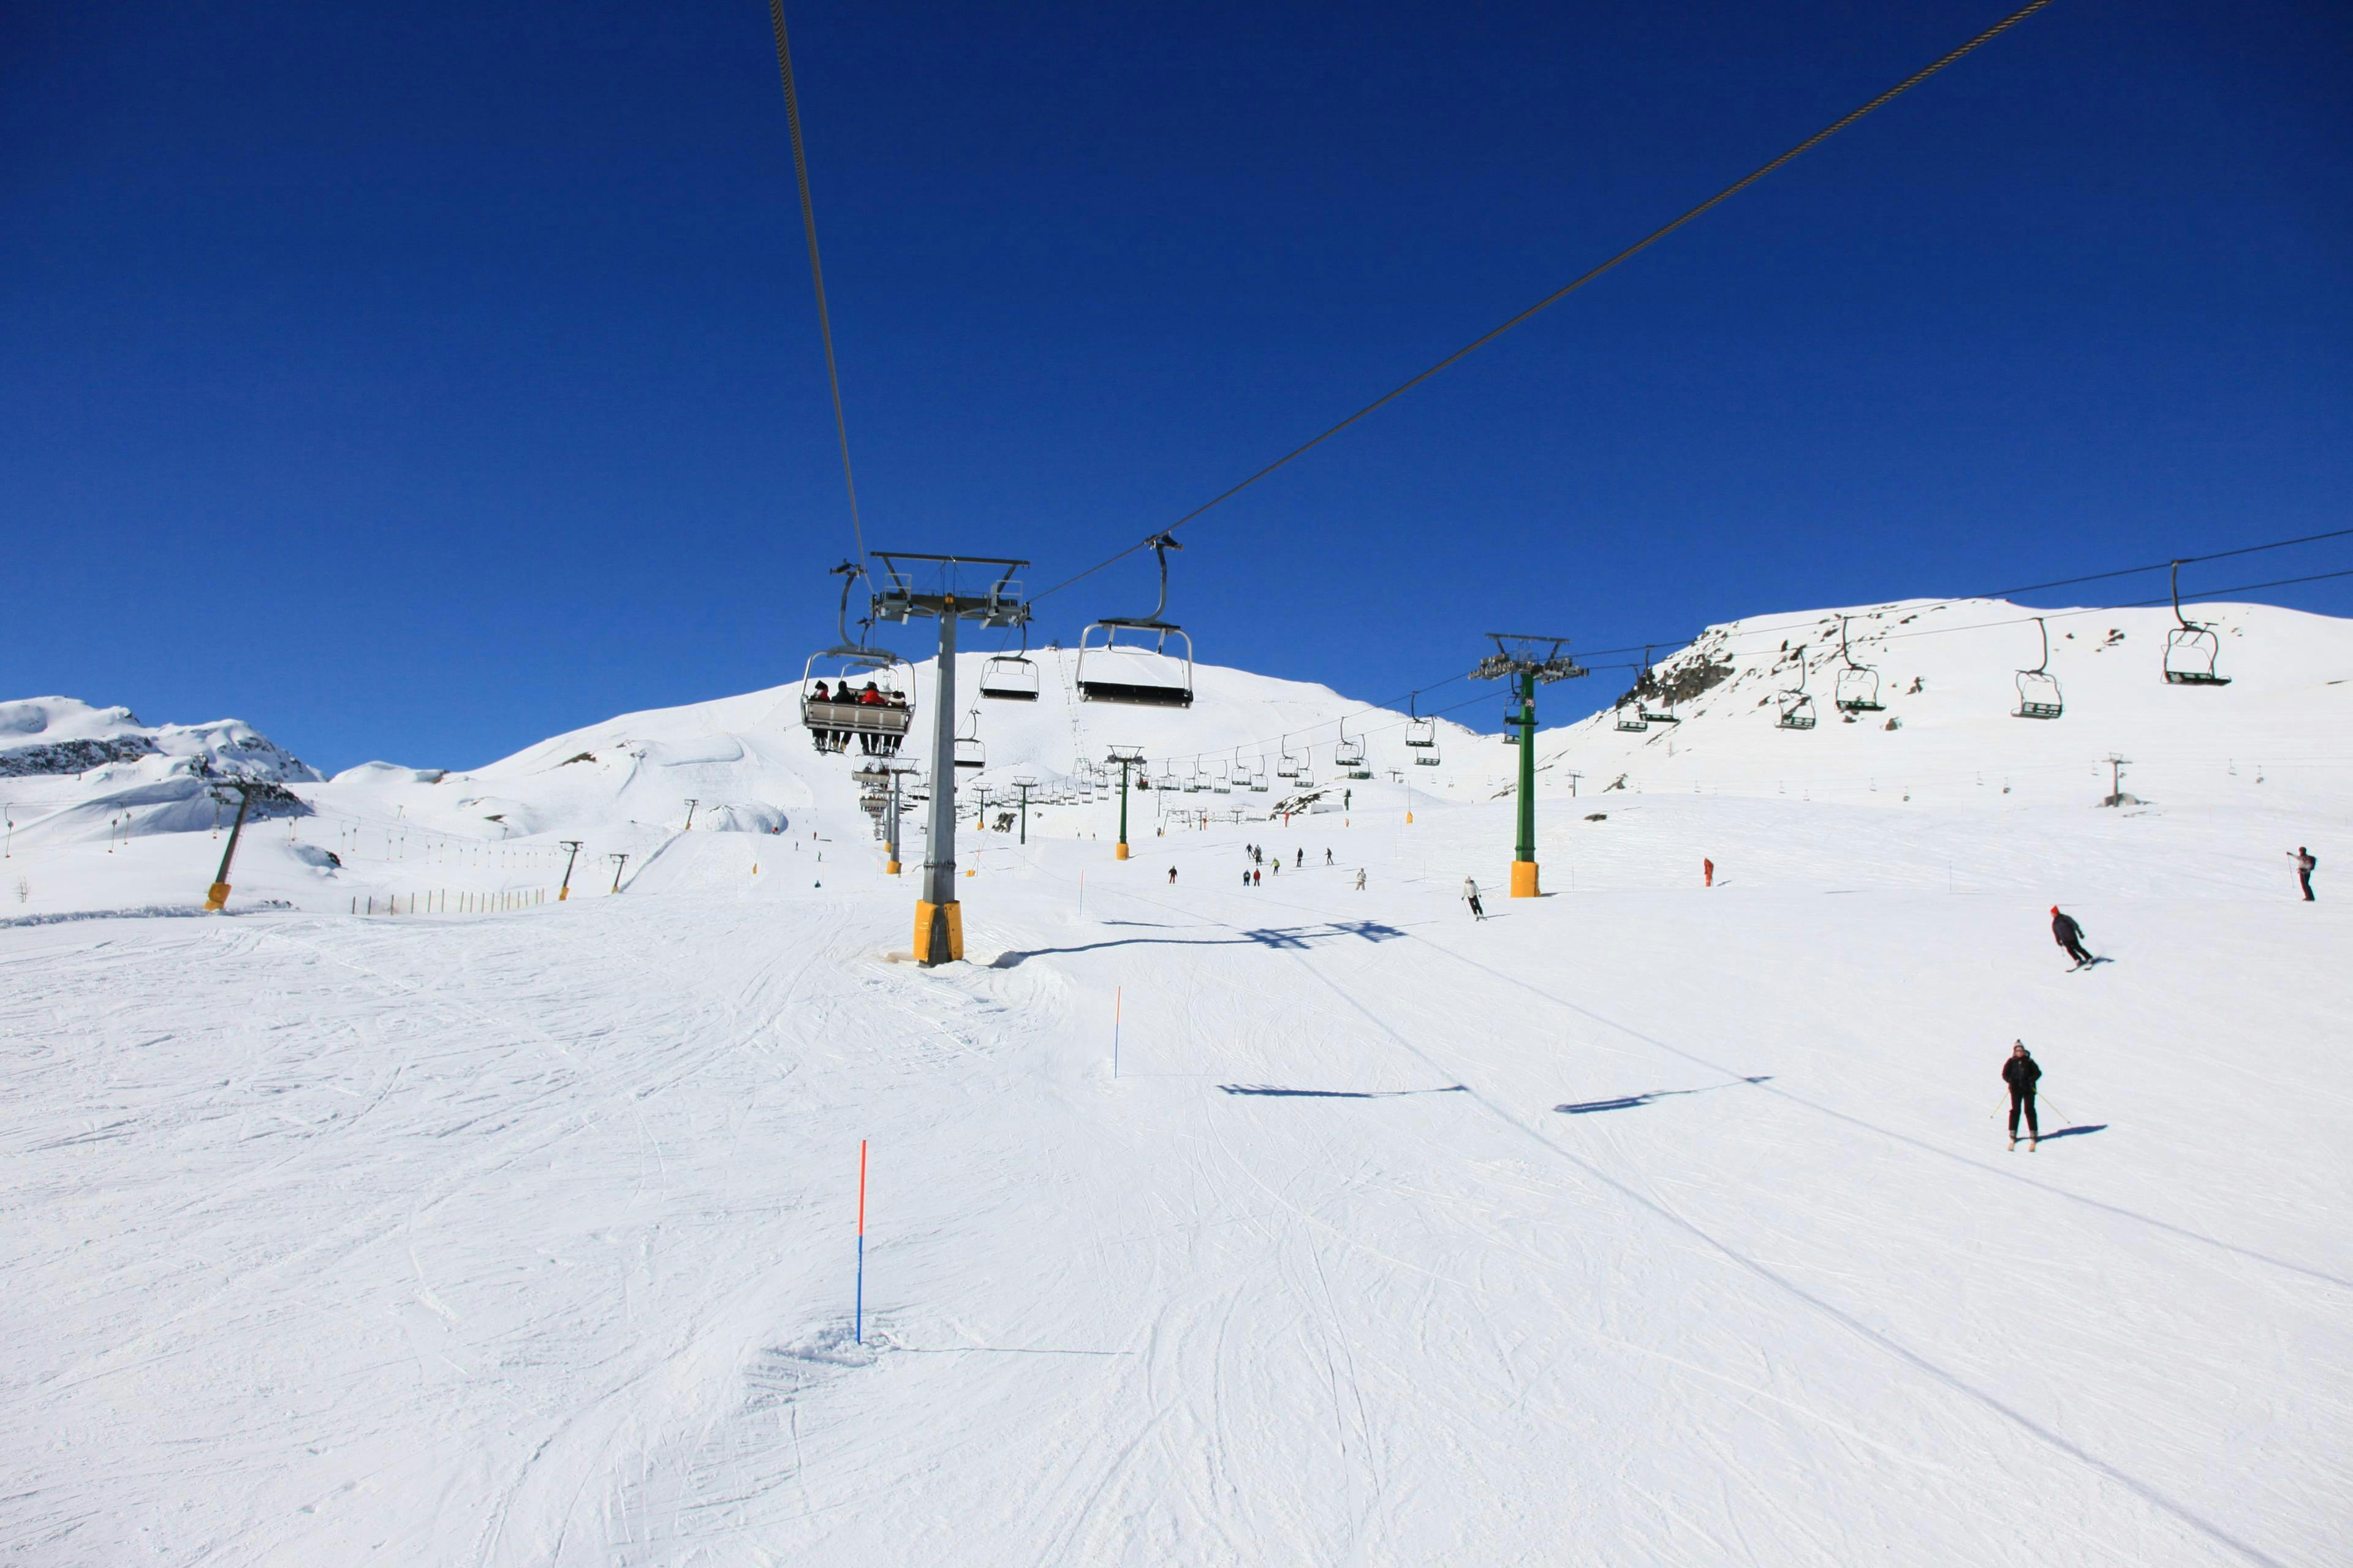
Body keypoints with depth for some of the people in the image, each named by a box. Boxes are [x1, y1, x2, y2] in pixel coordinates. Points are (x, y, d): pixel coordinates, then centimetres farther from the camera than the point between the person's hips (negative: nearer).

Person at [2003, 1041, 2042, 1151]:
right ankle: (2013, 1134, 5)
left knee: (2029, 1110, -2)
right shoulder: (2011, 1062, 3)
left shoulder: (2029, 1062, 2)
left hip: (2028, 1089, 0)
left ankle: (2033, 1133, 9)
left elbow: (2038, 1073, 1)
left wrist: (2031, 1080, -14)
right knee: (2015, 1110, -2)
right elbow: (2005, 1074, 4)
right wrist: (2011, 1080, -14)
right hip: (2016, 1089, 0)